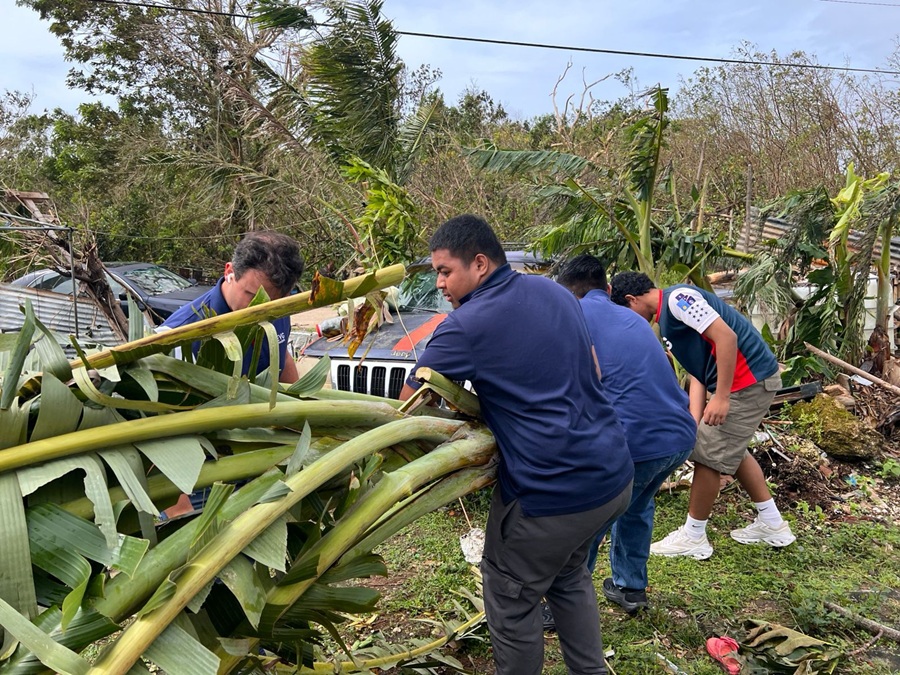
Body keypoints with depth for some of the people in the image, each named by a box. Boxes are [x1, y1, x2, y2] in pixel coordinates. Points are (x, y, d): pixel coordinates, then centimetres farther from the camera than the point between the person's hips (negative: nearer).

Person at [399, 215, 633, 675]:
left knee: (511, 598, 12)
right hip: (614, 474, 8)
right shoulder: (554, 292, 8)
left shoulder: (465, 327, -13)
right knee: (569, 577, 28)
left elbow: (408, 405, -5)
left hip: (553, 493, -8)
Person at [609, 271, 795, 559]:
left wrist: (721, 397, -23)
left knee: (709, 455, -1)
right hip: (748, 381, 10)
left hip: (748, 381, -10)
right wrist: (694, 424, 4)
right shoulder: (667, 316, 15)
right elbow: (698, 372, 12)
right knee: (730, 451, 23)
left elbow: (726, 336, -24)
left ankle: (693, 537, 14)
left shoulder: (677, 298, -15)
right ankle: (772, 524, 34)